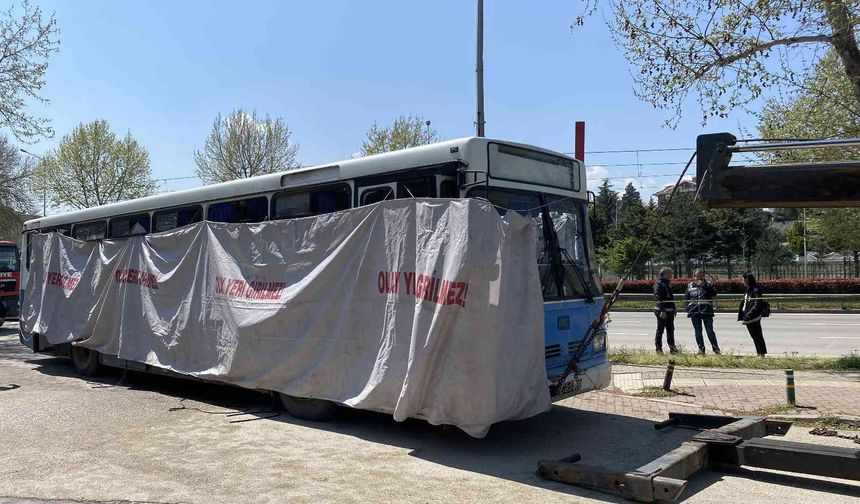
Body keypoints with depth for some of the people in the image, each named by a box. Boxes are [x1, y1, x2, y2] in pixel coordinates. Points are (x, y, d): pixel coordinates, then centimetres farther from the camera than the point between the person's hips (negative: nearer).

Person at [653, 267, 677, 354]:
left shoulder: (667, 284, 16)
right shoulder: (659, 284, -12)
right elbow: (658, 298, -19)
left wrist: (673, 309, 18)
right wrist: (662, 311, -24)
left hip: (669, 311, 9)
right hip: (662, 311, -9)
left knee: (670, 330, 10)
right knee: (660, 331, -1)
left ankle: (672, 348, 15)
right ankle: (659, 349, 5)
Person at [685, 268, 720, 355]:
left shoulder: (708, 284, 4)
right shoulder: (690, 285, 9)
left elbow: (714, 294, -11)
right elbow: (687, 299, 14)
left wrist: (704, 285, -17)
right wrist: (688, 310, 7)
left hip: (707, 311, -2)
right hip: (694, 312, 2)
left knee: (710, 331, 0)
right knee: (698, 332, 7)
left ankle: (715, 348, 11)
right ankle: (701, 349, 15)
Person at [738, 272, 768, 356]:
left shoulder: (756, 291, -15)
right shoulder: (747, 291, 11)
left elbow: (757, 306, -21)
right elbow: (743, 304, 15)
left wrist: (748, 316, -25)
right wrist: (741, 316, 10)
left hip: (754, 318, -9)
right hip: (747, 318, 9)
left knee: (758, 336, -1)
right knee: (754, 336, 15)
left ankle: (762, 354, 6)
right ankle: (759, 354, 24)